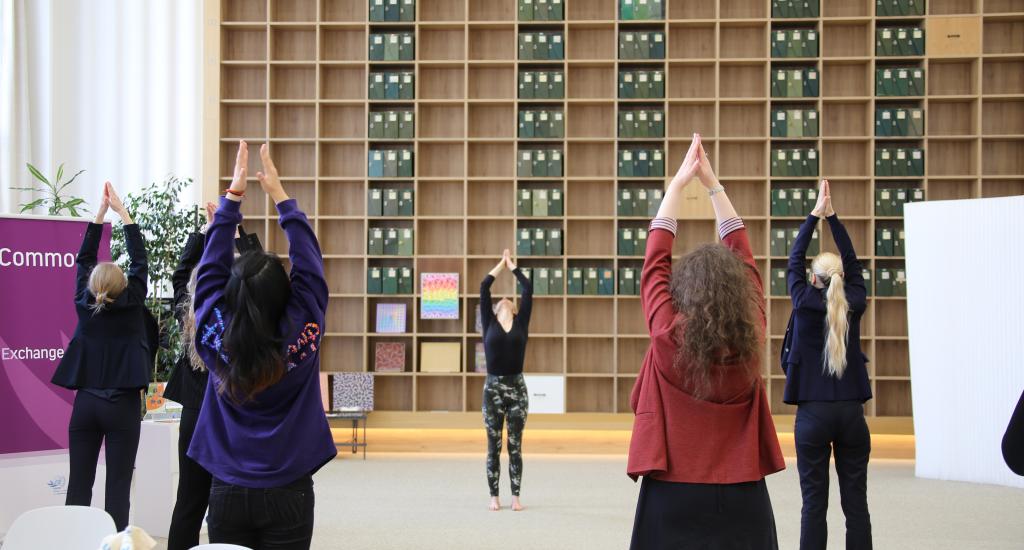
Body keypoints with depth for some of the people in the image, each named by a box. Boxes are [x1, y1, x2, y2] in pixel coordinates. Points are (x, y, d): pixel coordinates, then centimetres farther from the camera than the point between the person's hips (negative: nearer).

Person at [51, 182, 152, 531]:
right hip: (123, 404, -3)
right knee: (118, 485, -3)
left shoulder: (84, 305, 0)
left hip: (86, 402, 3)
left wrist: (102, 210, 10)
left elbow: (84, 258, 8)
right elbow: (139, 259, 0)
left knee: (78, 484, 4)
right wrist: (121, 210, 5)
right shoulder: (131, 305, -6)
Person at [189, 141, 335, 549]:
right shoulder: (301, 338, -12)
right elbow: (308, 263, -3)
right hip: (288, 493, -2)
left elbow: (212, 267, 2)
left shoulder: (216, 338, -9)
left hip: (228, 492, 2)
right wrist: (280, 196, 3)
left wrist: (233, 196, 7)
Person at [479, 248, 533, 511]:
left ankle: (516, 496, 10)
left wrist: (512, 266, 17)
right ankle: (494, 496, 11)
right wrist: (501, 264, 14)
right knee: (494, 447, 5)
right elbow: (484, 287, 3)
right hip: (493, 387, -1)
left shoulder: (521, 323, 7)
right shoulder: (489, 323, 5)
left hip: (517, 387, 1)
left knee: (515, 446, 5)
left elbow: (528, 289, 6)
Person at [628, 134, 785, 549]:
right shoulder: (750, 339, -5)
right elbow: (742, 256, 7)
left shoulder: (669, 336, -12)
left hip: (675, 497, -2)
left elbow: (656, 261, 1)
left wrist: (679, 182, 9)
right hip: (741, 498, 3)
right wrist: (712, 183, 13)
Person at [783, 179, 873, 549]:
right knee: (856, 502, 3)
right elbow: (853, 262, 12)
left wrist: (815, 216, 12)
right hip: (851, 411, 2)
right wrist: (832, 216, 13)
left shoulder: (805, 303, -4)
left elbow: (794, 261, 7)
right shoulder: (855, 304, 0)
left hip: (813, 412, -2)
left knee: (814, 503, 0)